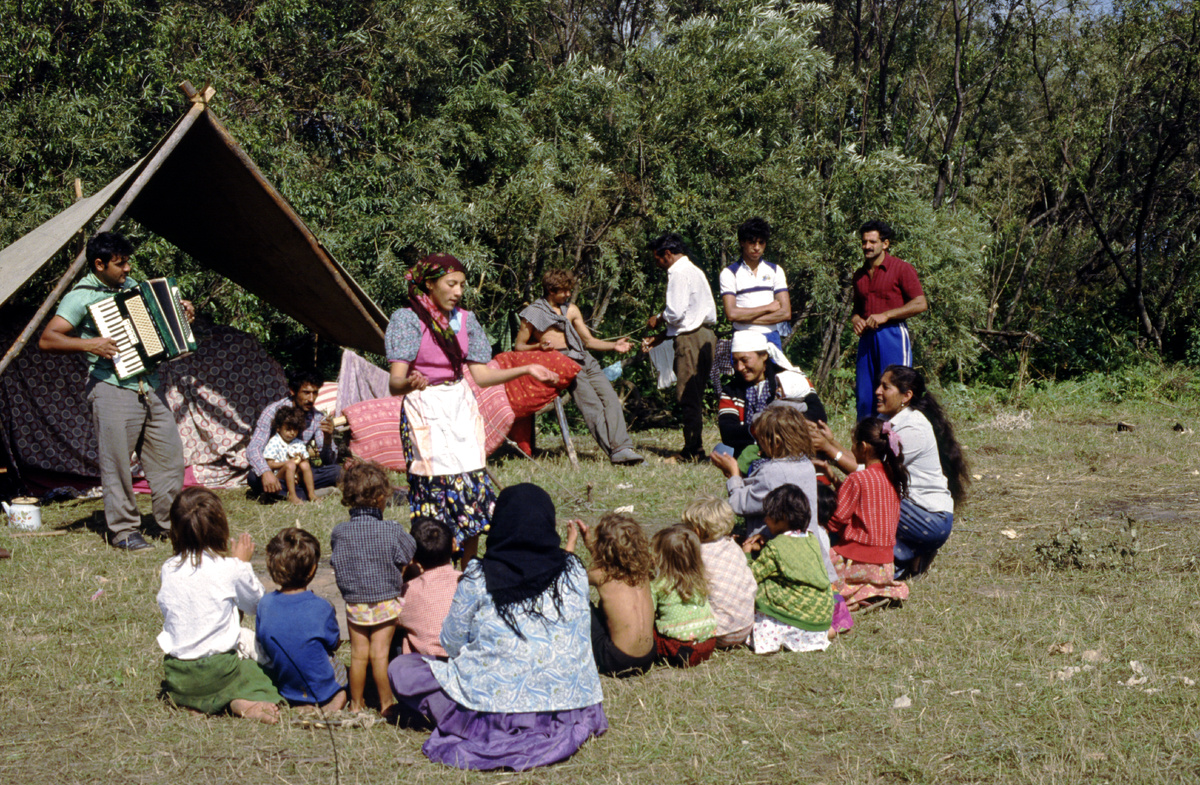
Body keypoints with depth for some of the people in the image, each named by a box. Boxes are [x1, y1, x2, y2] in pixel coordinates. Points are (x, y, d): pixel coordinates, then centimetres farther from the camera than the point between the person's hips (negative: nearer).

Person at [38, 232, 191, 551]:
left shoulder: (131, 285, 15)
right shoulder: (82, 296, -8)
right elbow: (47, 339, -14)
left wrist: (181, 314, 17)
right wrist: (89, 344, -24)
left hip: (149, 387, 7)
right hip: (113, 390, -7)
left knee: (169, 455, 8)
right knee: (116, 463, -4)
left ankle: (170, 522, 20)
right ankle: (123, 531, 5)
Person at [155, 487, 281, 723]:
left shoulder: (169, 569, -3)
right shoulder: (231, 569, -12)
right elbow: (256, 603, 6)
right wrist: (242, 562, 17)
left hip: (175, 674, 4)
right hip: (217, 671, -4)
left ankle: (182, 697, 1)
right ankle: (242, 702, -15)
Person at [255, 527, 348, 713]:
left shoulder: (264, 604, -10)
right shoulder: (321, 608, -21)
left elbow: (261, 645, 3)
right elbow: (334, 643, -3)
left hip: (285, 691, 4)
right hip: (322, 693, -4)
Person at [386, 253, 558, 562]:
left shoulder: (465, 320, 10)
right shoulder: (407, 319, -7)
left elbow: (480, 375, 10)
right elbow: (394, 382, -15)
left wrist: (527, 370, 2)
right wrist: (410, 383, -38)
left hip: (461, 409, 5)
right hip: (425, 413, -5)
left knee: (473, 490, -1)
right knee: (437, 492, -10)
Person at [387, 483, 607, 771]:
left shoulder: (477, 578, -10)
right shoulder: (574, 572, -2)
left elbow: (452, 644, 1)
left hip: (495, 711, -2)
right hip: (568, 713, 3)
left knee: (401, 668, 13)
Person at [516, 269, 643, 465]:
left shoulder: (571, 309, 21)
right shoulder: (533, 313, 5)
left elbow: (589, 341, 20)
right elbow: (519, 346, 6)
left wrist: (614, 346, 3)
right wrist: (539, 346, -15)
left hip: (584, 359, 6)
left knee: (610, 397, -14)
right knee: (592, 404, -20)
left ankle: (622, 449, -23)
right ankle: (613, 450, -25)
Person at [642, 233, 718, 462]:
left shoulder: (679, 273, -9)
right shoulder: (694, 271, 22)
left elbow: (676, 312, -19)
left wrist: (657, 319, 1)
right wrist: (660, 337, 20)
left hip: (690, 339, -10)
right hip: (705, 334, 10)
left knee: (688, 397, -7)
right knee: (695, 397, 12)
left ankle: (693, 451, -7)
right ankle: (695, 449, 13)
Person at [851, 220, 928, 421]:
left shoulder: (901, 268, -1)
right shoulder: (859, 275, 18)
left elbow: (921, 304, -8)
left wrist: (885, 316, -13)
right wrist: (855, 319, 4)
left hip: (892, 335, -6)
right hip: (867, 337, 6)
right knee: (864, 395, 4)